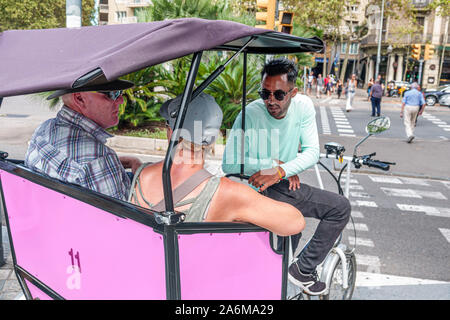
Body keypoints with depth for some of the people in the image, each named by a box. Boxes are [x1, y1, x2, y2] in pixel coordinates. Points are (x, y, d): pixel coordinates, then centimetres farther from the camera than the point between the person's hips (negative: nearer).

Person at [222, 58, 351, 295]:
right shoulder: (250, 114, -22)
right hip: (262, 189, -6)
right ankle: (302, 270, -2)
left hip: (286, 184, 6)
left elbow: (312, 151, -9)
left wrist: (281, 171, -25)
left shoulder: (303, 105, -8)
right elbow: (230, 164, -23)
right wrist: (273, 164, -24)